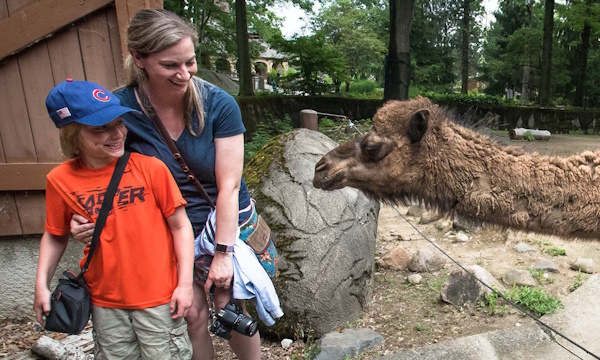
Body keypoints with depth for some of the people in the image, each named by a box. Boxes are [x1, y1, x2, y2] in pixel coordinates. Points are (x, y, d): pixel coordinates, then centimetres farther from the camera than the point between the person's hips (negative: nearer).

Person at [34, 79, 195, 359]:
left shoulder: (150, 167, -16)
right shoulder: (60, 180, -7)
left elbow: (180, 226, -11)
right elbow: (55, 236, 9)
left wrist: (185, 283, -11)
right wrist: (42, 285, 2)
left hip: (158, 295, -3)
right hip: (105, 299, 3)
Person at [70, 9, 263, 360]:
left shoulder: (219, 104, -18)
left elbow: (229, 185, -16)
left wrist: (223, 253, -14)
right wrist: (86, 218, -19)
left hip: (227, 225, -1)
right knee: (193, 316, 7)